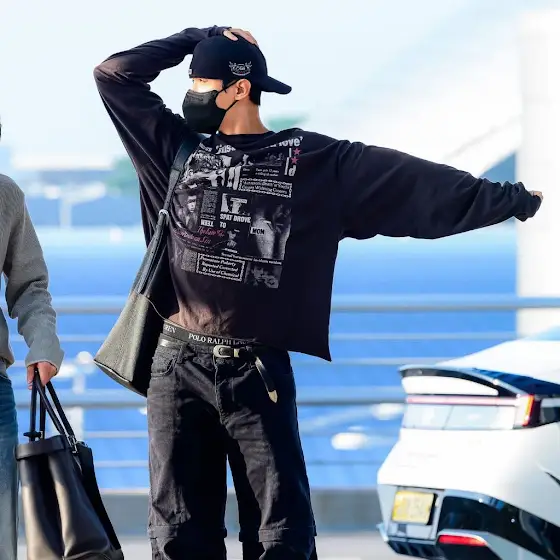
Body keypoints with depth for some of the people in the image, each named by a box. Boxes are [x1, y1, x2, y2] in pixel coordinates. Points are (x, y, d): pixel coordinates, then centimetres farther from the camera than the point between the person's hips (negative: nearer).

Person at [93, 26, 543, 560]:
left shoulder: (316, 162, 2)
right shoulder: (177, 147, 10)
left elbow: (415, 181, 0)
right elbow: (114, 75, 11)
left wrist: (510, 199, -4)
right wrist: (201, 38, 8)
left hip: (259, 374, -2)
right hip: (178, 366, 2)